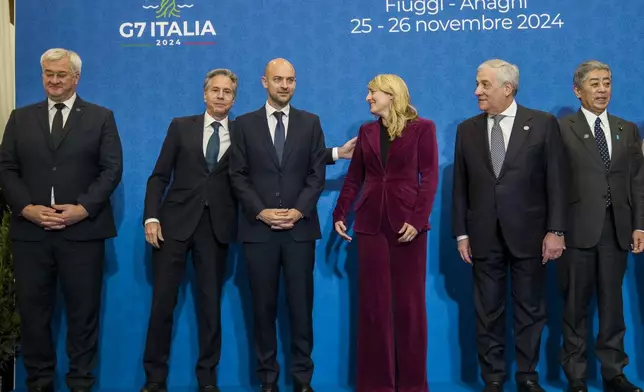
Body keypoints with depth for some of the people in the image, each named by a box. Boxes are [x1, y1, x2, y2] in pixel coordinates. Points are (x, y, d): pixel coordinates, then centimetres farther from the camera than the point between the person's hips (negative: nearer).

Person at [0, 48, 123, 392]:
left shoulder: (101, 117, 7)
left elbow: (112, 169, -1)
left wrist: (82, 209, -13)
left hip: (83, 231, -2)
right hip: (30, 231, 2)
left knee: (83, 311, 4)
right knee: (33, 310, 6)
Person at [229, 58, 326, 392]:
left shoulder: (310, 122, 9)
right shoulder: (244, 124, 7)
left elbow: (317, 174, 3)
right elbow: (238, 176, 2)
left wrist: (298, 211, -10)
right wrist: (261, 212, -10)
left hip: (300, 228, 0)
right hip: (258, 228, 0)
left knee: (301, 305, 3)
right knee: (264, 306, 4)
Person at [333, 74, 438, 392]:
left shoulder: (422, 128, -1)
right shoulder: (366, 131, 12)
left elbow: (429, 177, -6)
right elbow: (354, 177, 12)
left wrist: (417, 219, -15)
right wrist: (340, 214, 3)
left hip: (407, 222, -3)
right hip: (370, 222, 4)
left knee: (409, 302, 4)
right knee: (373, 302, 5)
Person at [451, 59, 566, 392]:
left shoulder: (543, 124, -2)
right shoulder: (467, 130, 6)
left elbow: (555, 182, -3)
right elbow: (460, 187, 6)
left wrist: (555, 231, -8)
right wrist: (462, 234, 3)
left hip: (528, 233, -2)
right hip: (484, 236, 2)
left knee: (530, 309, 8)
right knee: (488, 311, 8)